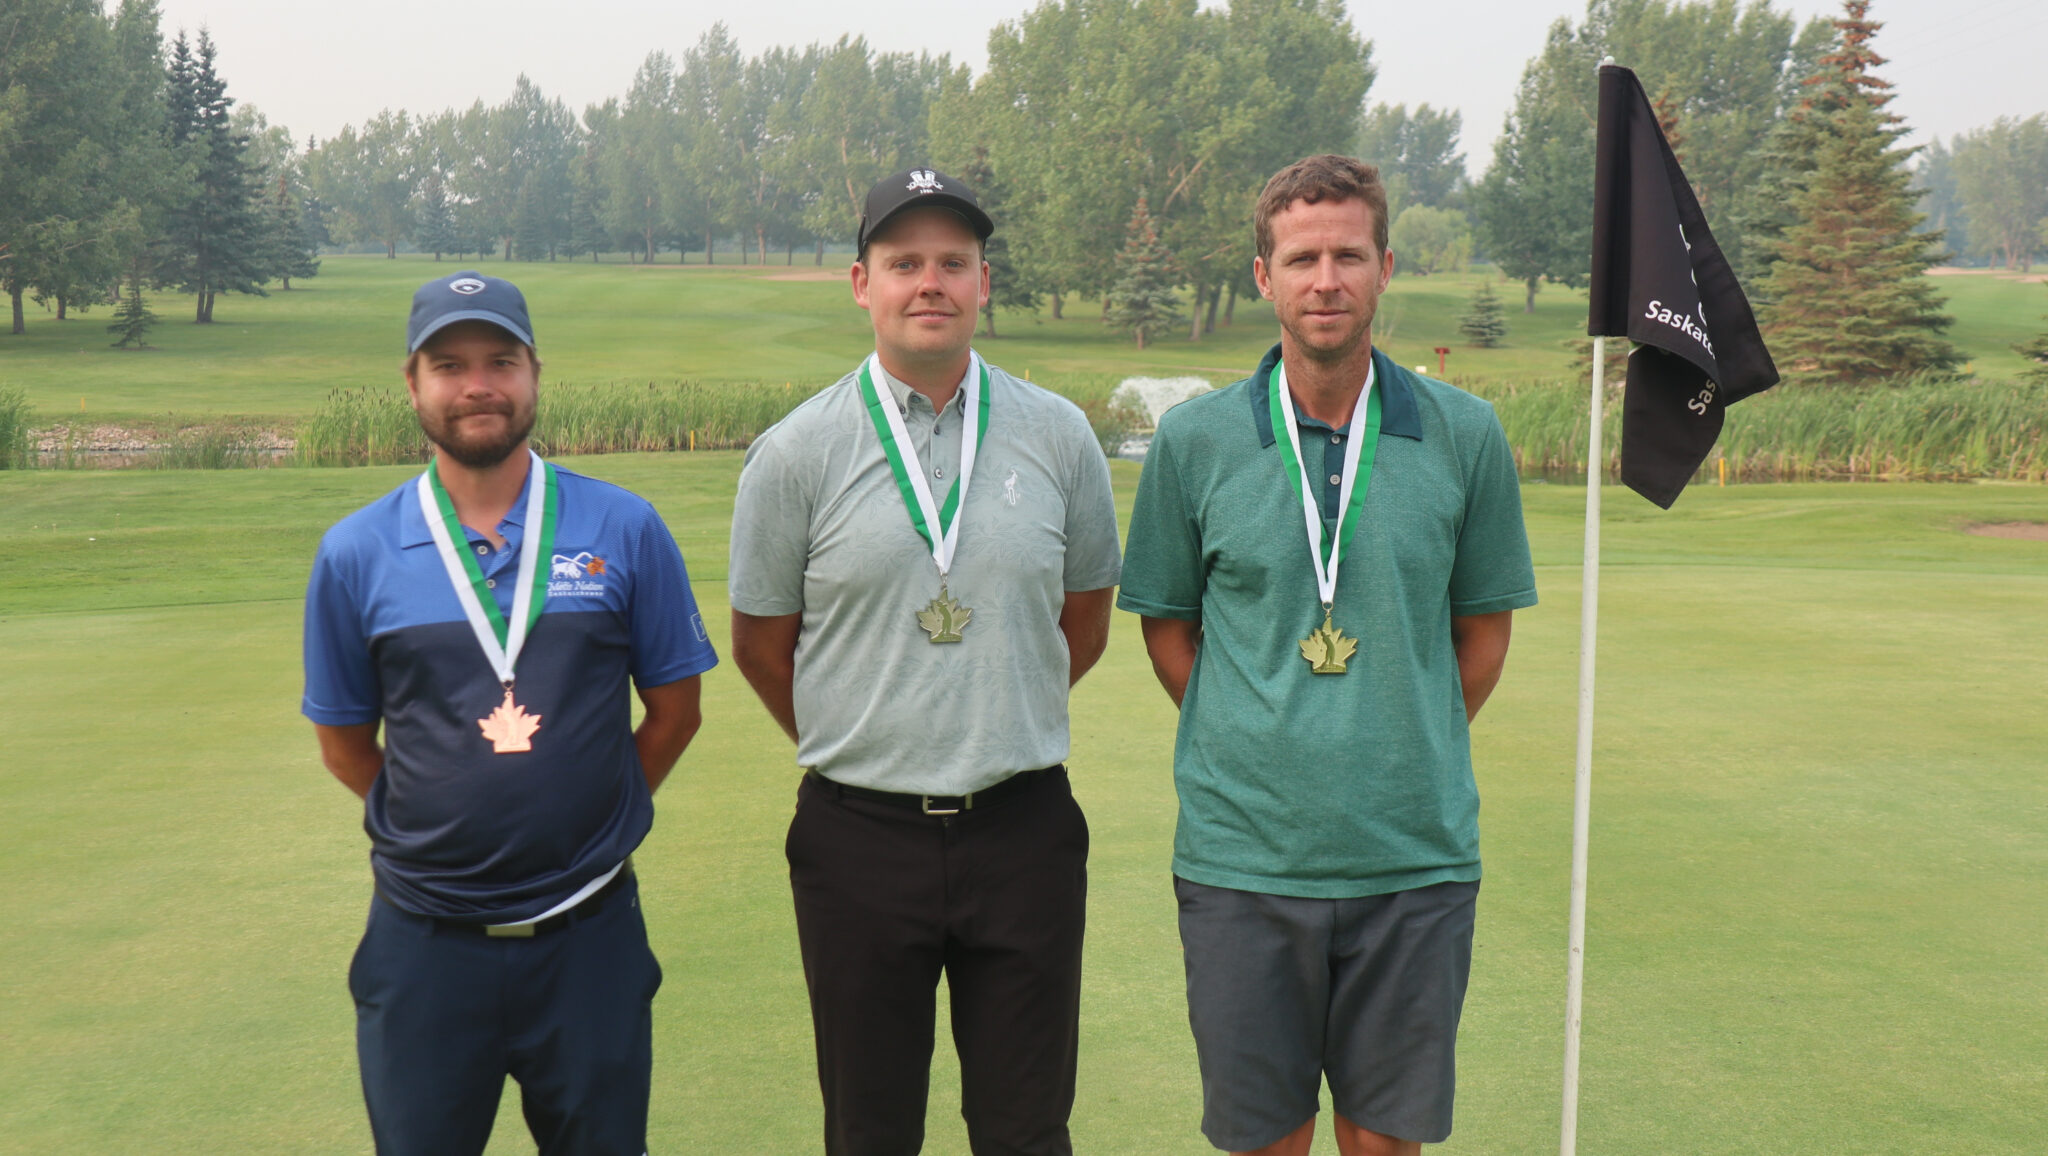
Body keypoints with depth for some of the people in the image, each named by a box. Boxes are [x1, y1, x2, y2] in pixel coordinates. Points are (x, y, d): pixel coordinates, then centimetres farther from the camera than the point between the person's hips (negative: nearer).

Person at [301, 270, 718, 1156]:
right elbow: (344, 741, 7)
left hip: (589, 936, 0)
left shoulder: (624, 529, -2)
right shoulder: (356, 553, -1)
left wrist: (586, 819, 3)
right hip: (423, 941, 0)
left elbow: (674, 709, 4)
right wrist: (430, 828, 4)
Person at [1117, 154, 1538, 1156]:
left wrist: (1412, 751, 5)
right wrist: (1247, 742, 3)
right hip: (1242, 856, 0)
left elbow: (1484, 623, 10)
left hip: (1415, 857, 1)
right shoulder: (1194, 440, -1)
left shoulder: (1463, 435, 0)